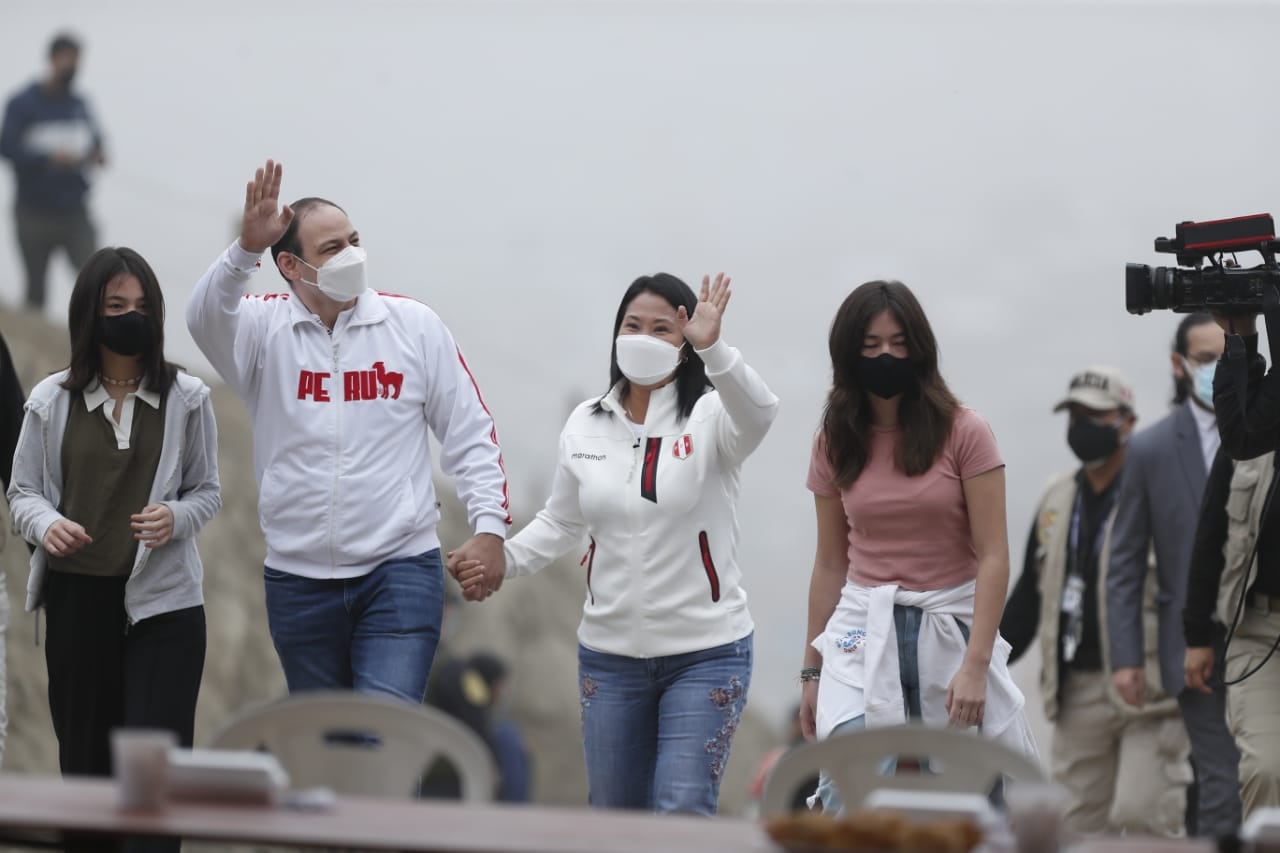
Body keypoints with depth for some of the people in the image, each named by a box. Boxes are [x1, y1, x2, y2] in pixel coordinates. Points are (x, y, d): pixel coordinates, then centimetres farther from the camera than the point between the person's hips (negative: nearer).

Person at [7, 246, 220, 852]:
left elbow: (208, 491, 7)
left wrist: (177, 517, -15)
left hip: (163, 599, -1)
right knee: (84, 758, 7)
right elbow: (23, 491, 8)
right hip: (77, 598, 1)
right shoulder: (51, 401, 3)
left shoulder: (186, 398, 1)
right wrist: (46, 525, -14)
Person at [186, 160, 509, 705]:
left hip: (400, 569, -2)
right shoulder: (264, 329, -2)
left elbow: (469, 433, 4)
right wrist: (246, 250, -42)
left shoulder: (414, 325, 0)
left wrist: (489, 526, -6)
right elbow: (206, 319, -25)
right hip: (299, 579, 2)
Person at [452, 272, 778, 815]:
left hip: (705, 653, -5)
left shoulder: (709, 418, -8)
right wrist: (499, 559, -1)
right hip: (609, 653, 5)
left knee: (683, 812, -14)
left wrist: (713, 350, -48)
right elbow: (561, 524, 16)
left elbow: (757, 413, -31)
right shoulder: (586, 425, 6)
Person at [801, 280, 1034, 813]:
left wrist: (974, 665, -15)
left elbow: (993, 557, -7)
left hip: (951, 629, -2)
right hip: (864, 631, 2)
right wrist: (812, 670, 12)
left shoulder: (962, 433, -4)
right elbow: (830, 564, 12)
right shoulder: (836, 444, 6)